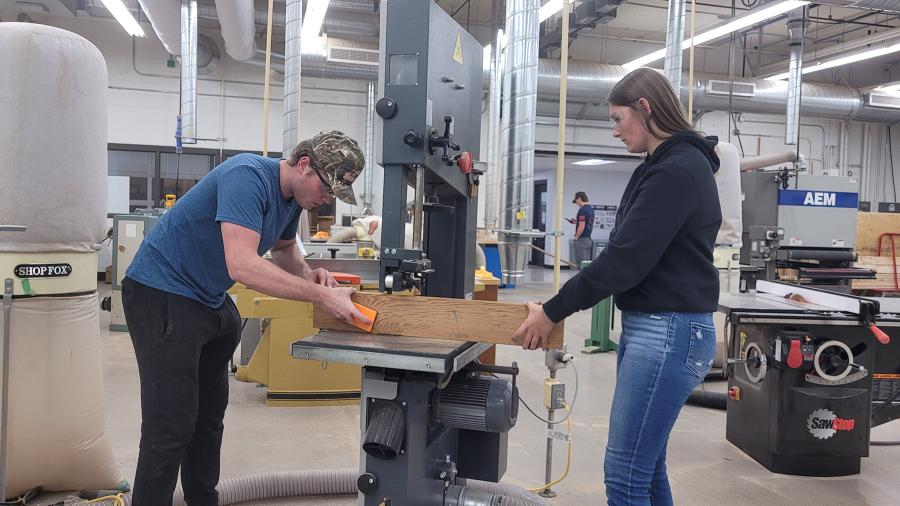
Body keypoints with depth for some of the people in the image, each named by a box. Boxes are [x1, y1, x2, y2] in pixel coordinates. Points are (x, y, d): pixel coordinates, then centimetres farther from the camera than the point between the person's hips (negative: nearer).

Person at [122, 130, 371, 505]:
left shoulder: (293, 196, 3)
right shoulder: (248, 177, -25)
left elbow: (284, 250, 20)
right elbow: (242, 265, -35)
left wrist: (308, 274, -2)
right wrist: (319, 296, -31)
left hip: (209, 300, 9)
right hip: (162, 294, -9)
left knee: (209, 417, 14)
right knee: (172, 426, -8)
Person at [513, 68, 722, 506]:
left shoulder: (677, 171, -16)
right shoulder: (666, 166, 16)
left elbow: (624, 258, -20)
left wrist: (553, 311, -13)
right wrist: (566, 302, 17)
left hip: (670, 333, -10)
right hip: (648, 326, 10)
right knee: (645, 466, 16)